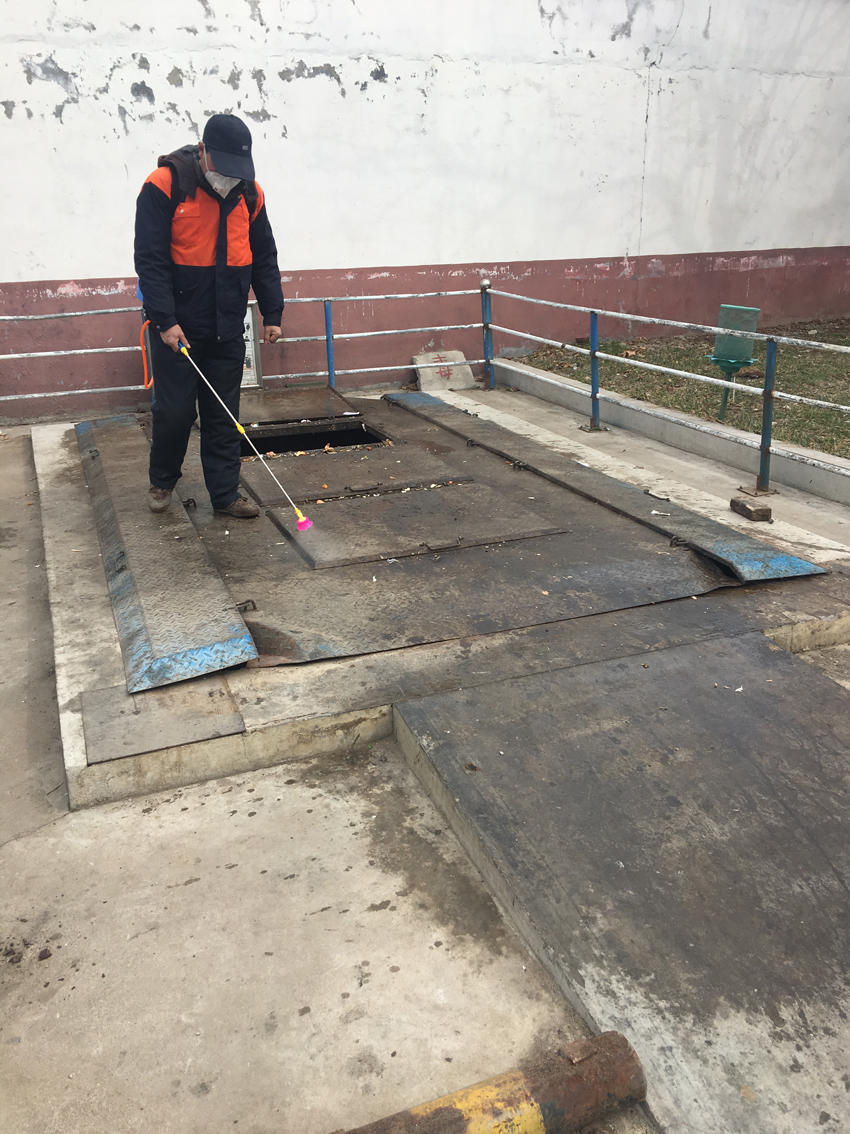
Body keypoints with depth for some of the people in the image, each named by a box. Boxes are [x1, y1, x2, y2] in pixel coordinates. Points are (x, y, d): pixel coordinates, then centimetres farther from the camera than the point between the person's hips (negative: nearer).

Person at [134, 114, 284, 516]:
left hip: (227, 330, 4)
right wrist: (164, 320, -18)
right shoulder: (163, 186, -11)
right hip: (176, 327, -4)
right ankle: (162, 481, 26)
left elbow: (264, 257, 12)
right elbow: (150, 259, -13)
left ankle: (225, 493, 15)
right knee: (174, 411, 2)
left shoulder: (249, 193, 4)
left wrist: (272, 313, 8)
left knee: (224, 415, 7)